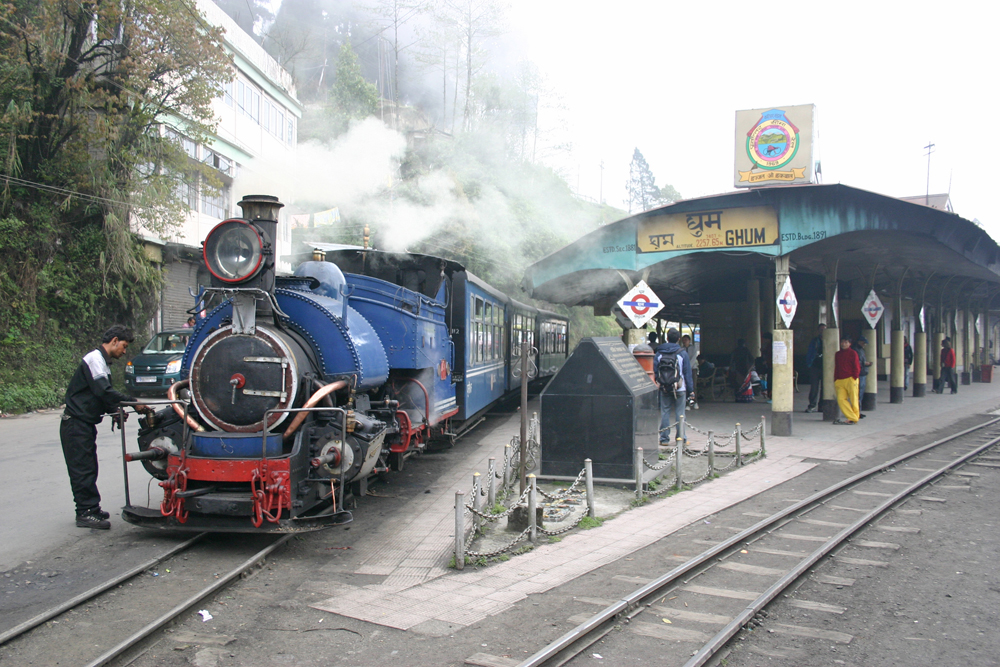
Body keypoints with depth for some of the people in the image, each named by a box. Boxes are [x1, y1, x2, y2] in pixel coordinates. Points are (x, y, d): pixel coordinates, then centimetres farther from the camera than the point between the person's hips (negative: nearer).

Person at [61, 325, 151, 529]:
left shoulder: (101, 361, 18)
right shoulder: (94, 359, -15)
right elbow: (103, 391, -26)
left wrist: (115, 410, 7)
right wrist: (133, 403, -25)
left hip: (85, 424, 10)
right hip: (76, 424, -10)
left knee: (89, 469, 13)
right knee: (82, 470, -7)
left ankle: (91, 509, 20)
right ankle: (85, 513, -4)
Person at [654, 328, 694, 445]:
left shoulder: (659, 353, 2)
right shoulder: (682, 353, -4)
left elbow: (654, 371, 4)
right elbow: (688, 373, -3)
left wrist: (657, 384, 13)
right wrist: (691, 389, 2)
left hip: (664, 388, 2)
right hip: (680, 389, -2)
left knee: (665, 412, 7)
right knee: (680, 413, 2)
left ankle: (664, 438, 8)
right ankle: (681, 439, 4)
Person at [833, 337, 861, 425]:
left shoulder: (853, 353, 3)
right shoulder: (837, 354, 18)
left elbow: (857, 367, 0)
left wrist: (854, 378, -8)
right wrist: (835, 380, 13)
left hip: (850, 380, -5)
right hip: (839, 381, 5)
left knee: (853, 399, -2)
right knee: (841, 399, -8)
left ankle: (854, 418, 6)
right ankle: (852, 417, -6)